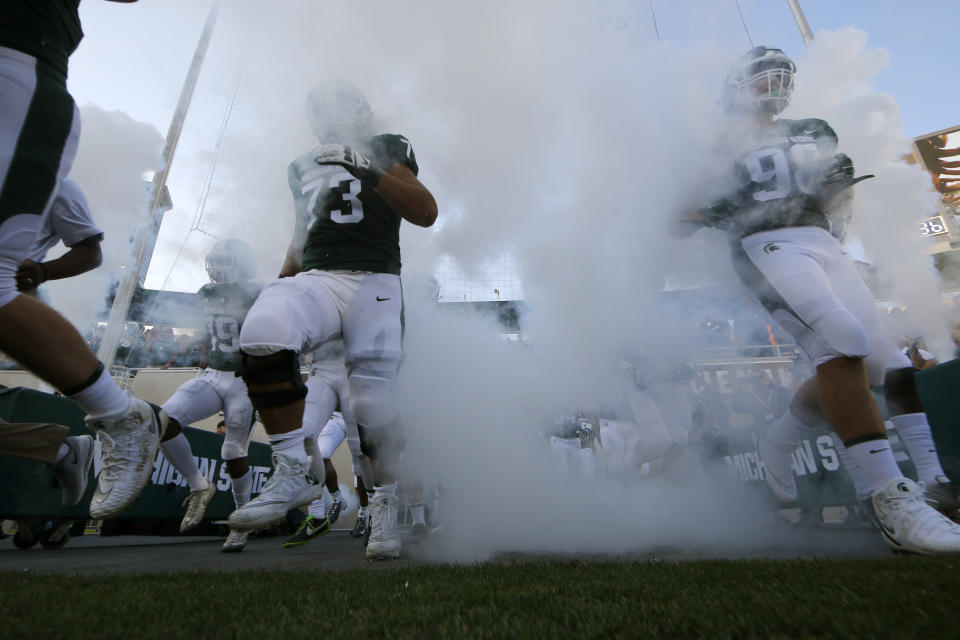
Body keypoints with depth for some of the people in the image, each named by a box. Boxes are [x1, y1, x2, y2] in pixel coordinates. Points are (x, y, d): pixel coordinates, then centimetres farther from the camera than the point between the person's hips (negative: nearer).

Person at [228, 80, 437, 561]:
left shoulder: (387, 150, 14)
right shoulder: (304, 167, 27)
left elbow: (426, 213, -2)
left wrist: (371, 173, -13)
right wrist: (281, 285, 21)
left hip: (373, 282, -3)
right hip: (315, 279, 4)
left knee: (372, 404, -9)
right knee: (262, 334, -30)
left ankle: (385, 504, 16)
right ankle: (295, 471, -18)